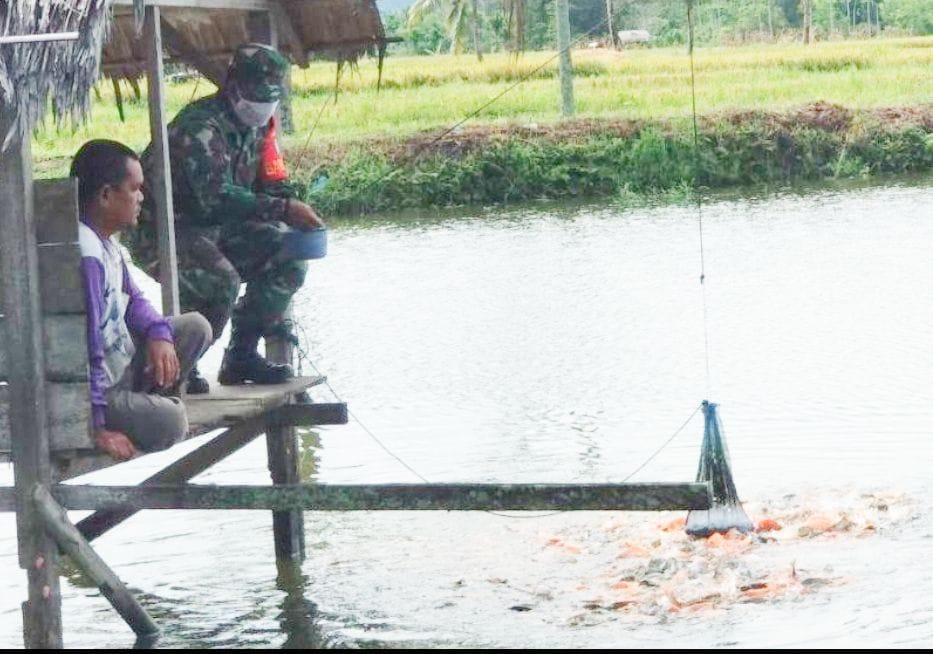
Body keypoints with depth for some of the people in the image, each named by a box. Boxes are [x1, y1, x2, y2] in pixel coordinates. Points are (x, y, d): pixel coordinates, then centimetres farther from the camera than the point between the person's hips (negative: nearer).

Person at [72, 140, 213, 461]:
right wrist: (96, 429, -28)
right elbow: (86, 347, -30)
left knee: (196, 326, 10)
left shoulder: (107, 242, 4)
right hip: (97, 384, -10)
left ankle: (135, 403, 5)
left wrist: (159, 333, -5)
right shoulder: (86, 256, -28)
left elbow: (132, 299, 19)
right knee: (168, 423, -29)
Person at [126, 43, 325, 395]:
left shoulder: (257, 127, 5)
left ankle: (242, 354, 5)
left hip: (216, 230, 9)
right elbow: (215, 197, -35)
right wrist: (283, 209, -38)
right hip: (161, 232, -9)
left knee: (290, 258, -3)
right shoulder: (200, 126, -24)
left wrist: (298, 215, -12)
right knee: (220, 282, -32)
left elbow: (273, 184, 9)